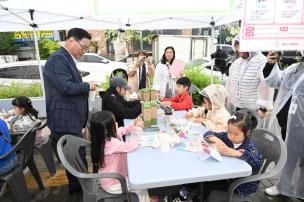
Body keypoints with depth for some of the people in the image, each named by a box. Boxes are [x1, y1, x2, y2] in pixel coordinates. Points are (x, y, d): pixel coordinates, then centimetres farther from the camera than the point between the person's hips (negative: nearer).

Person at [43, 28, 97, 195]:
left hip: (70, 118, 10)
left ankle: (78, 185, 36)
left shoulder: (67, 58, 15)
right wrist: (88, 86, -13)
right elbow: (66, 87, -26)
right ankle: (77, 187, 20)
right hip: (65, 120, -10)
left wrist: (86, 89, 8)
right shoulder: (58, 58, -17)